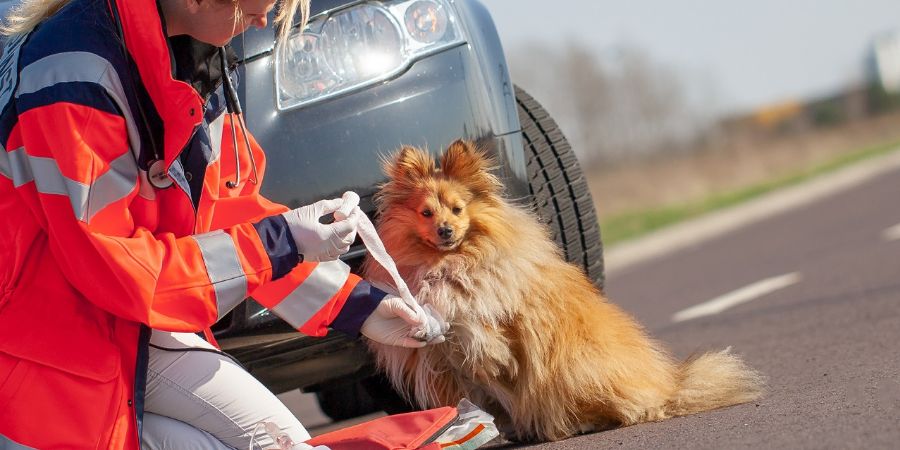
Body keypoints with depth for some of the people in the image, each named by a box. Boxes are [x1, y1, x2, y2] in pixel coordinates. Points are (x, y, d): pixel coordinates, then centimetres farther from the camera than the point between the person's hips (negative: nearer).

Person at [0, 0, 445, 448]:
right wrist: (276, 244, -22)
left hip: (145, 331, 8)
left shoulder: (202, 54, -1)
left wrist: (355, 306, 5)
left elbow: (231, 205, 9)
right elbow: (106, 265, -25)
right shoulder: (77, 70, -27)